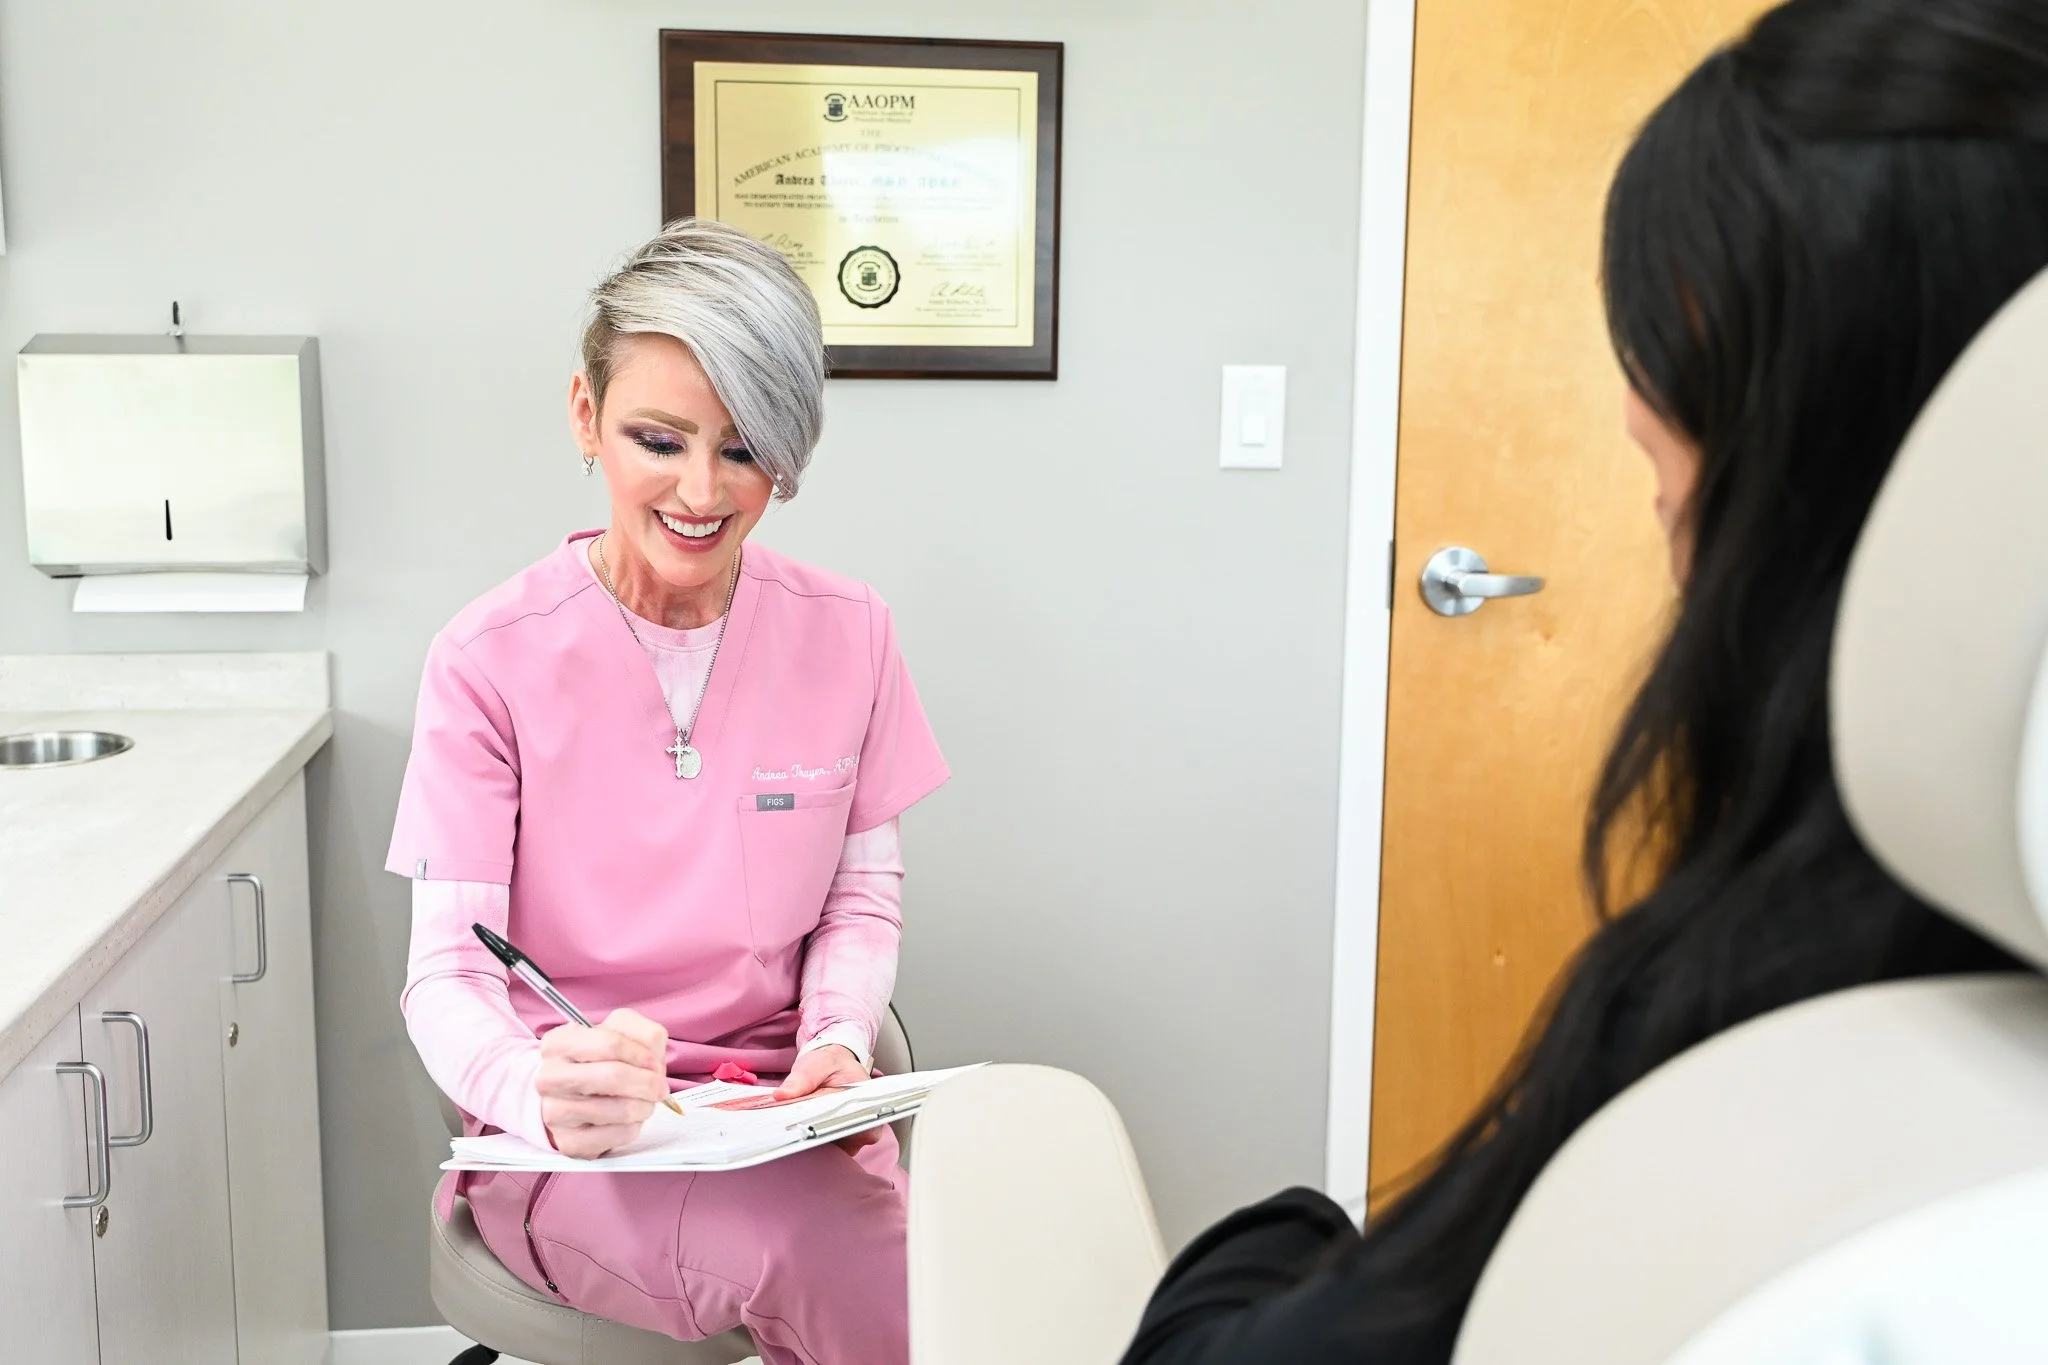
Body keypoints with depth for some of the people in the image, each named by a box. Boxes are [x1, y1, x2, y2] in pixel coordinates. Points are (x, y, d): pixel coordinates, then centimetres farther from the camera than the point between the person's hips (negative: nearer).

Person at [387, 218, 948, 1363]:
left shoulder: (848, 635, 0)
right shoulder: (491, 661, -9)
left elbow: (864, 897, 9)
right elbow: (447, 971, -11)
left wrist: (838, 1040, -13)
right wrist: (542, 1093, -34)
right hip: (563, 1141, -3)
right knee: (819, 1253, -33)